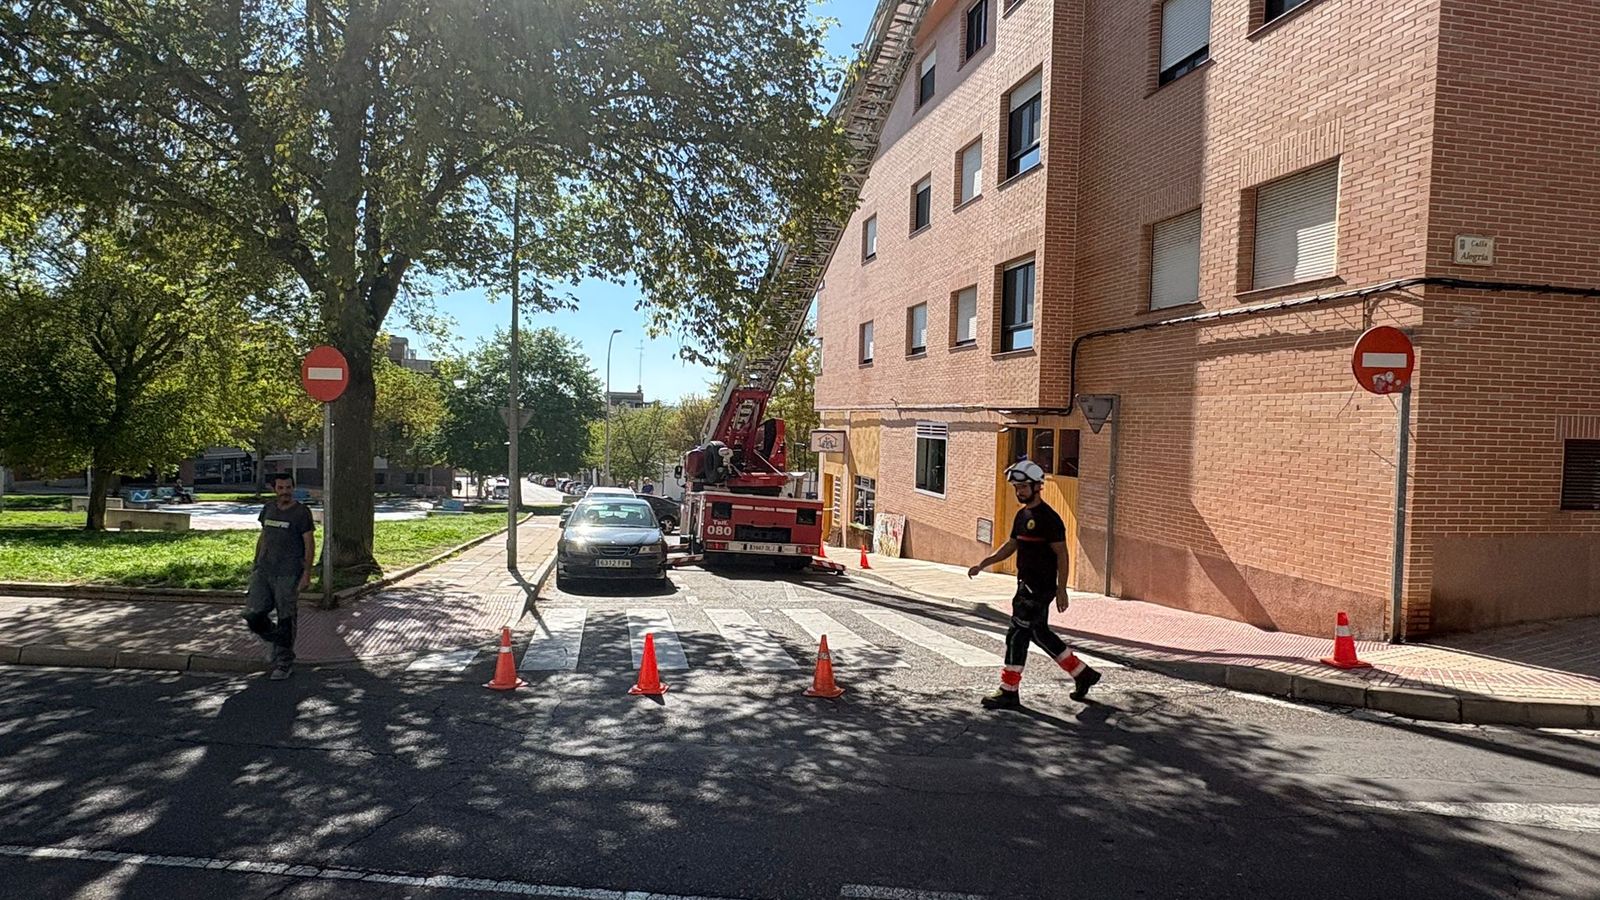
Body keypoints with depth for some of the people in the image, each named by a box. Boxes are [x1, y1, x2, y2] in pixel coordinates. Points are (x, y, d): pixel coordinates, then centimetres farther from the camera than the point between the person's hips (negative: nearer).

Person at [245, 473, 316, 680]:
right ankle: (278, 641, 25)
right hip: (264, 570, 5)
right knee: (253, 615, -2)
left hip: (288, 574, -5)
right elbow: (262, 537, 21)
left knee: (285, 618, -1)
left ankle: (284, 664, 10)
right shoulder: (268, 509, 12)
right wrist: (256, 564, 18)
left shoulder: (301, 512, -5)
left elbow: (310, 545, -7)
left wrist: (306, 574, -13)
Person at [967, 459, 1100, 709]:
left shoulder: (1048, 518, -15)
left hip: (1040, 588, -9)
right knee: (1040, 633, 17)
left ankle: (1009, 693, 3)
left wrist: (1061, 590, -17)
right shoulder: (1022, 515, 12)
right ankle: (1083, 674, 30)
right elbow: (1011, 546, 19)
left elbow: (1062, 555, -15)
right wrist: (983, 564, 10)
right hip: (1026, 585, 9)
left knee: (1017, 635, -6)